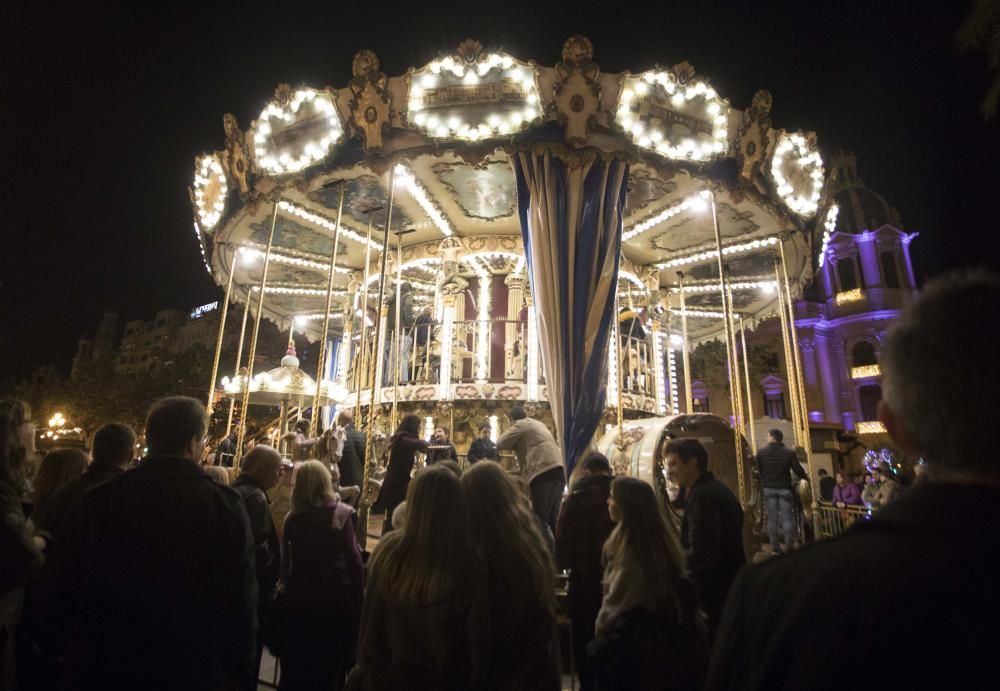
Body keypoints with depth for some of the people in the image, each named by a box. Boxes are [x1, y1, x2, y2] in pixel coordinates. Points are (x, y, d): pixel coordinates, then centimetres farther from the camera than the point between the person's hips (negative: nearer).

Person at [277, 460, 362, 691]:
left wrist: (287, 586, 17)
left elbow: (286, 561, 3)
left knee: (296, 667, 21)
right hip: (334, 596, -3)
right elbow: (353, 560, -14)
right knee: (330, 666, 14)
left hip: (298, 597, 3)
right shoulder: (341, 513, -13)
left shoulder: (292, 517, -2)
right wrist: (358, 599, -6)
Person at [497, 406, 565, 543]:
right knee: (553, 519, 16)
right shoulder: (539, 424, 29)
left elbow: (500, 444, 0)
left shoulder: (520, 425, 4)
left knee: (541, 520, -4)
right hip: (559, 469, 9)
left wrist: (514, 443, 18)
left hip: (543, 472, -9)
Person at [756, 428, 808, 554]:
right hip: (784, 488, -1)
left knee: (772, 518, 5)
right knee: (787, 517, 3)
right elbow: (797, 470, -7)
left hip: (768, 488, 1)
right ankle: (789, 546, 0)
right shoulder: (789, 452, -6)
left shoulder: (761, 452, -3)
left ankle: (775, 547, 8)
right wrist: (806, 477, 14)